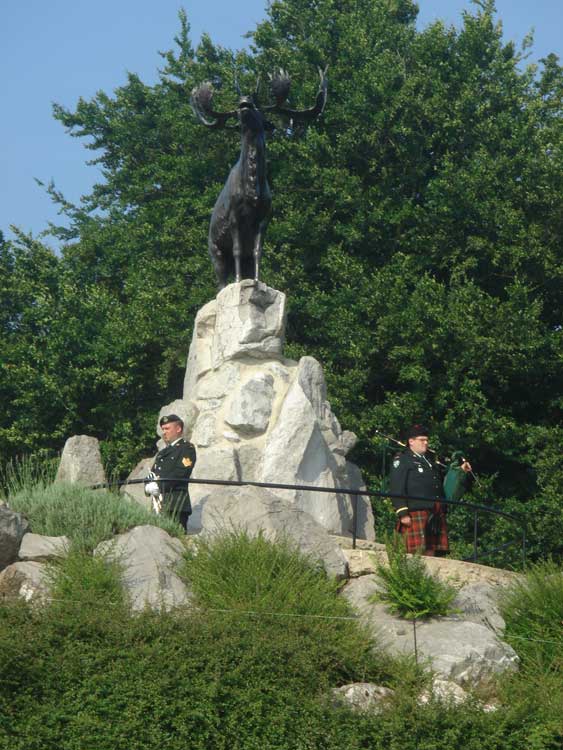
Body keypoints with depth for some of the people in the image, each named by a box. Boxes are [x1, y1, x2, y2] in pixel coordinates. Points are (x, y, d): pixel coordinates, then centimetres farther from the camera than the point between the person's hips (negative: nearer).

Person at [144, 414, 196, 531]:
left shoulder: (187, 448, 2)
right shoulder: (163, 451, 27)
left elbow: (180, 473, -11)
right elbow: (153, 472, 21)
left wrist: (159, 486, -15)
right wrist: (149, 486, -1)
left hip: (177, 505, -7)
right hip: (159, 505, 7)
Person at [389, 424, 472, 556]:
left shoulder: (430, 461, 28)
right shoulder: (401, 460, 3)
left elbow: (441, 484, 33)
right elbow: (396, 489, -7)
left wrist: (460, 470, 24)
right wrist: (402, 513, -16)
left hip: (437, 515, 7)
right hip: (416, 514, -7)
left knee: (431, 553, 3)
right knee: (417, 554, -13)